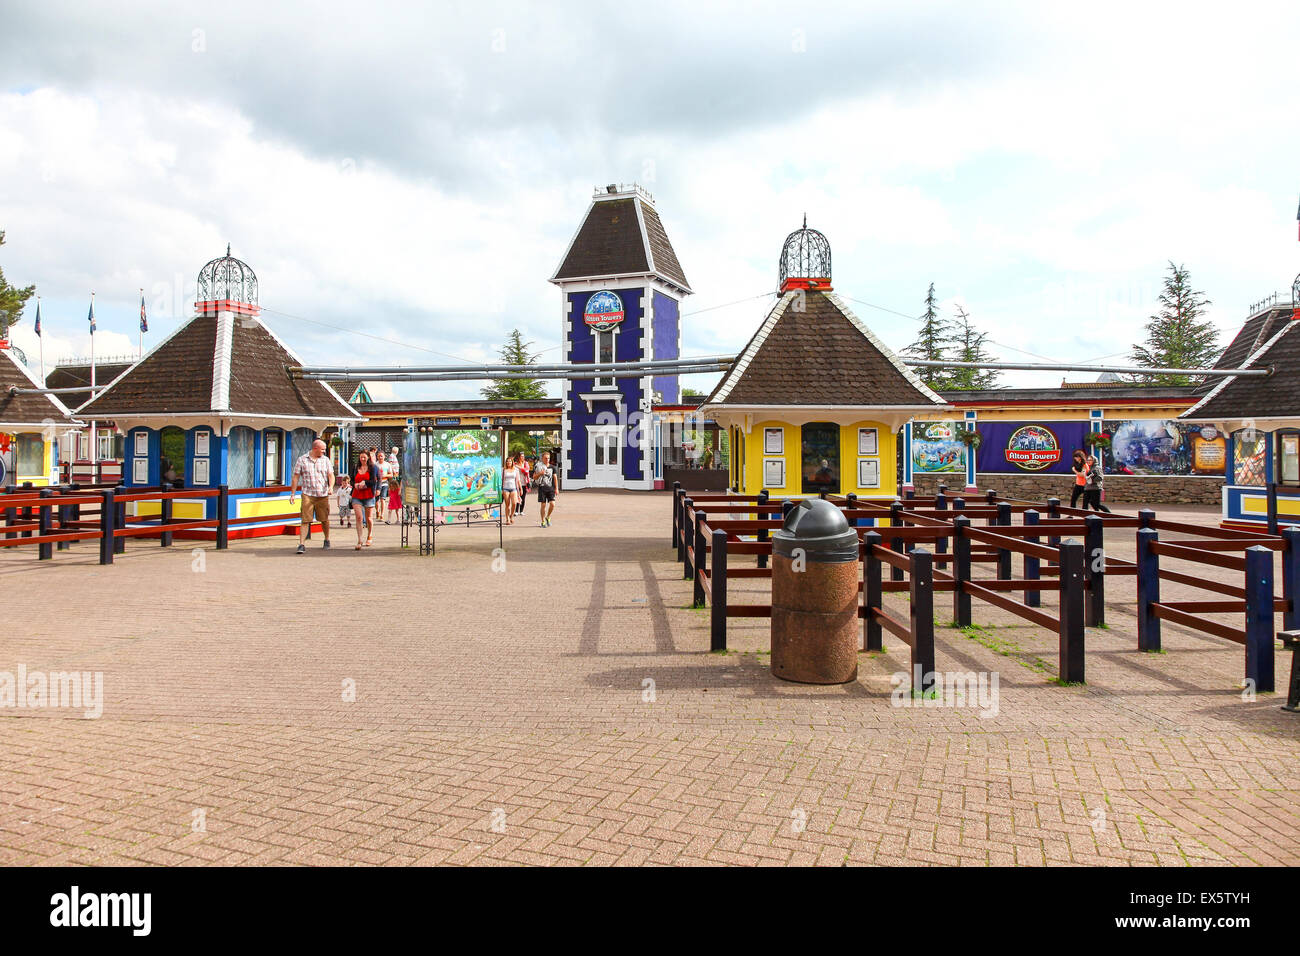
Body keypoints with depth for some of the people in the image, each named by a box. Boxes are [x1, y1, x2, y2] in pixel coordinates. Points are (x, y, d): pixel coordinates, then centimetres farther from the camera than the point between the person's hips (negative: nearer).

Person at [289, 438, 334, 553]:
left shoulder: (326, 460, 9)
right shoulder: (302, 460, 4)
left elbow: (331, 475, 4)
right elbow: (295, 477, 5)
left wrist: (331, 487, -16)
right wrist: (293, 494, 1)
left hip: (323, 495, 2)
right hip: (307, 494, -2)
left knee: (324, 519, 9)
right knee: (305, 520, -7)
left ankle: (327, 540, 29)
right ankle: (302, 544, -7)